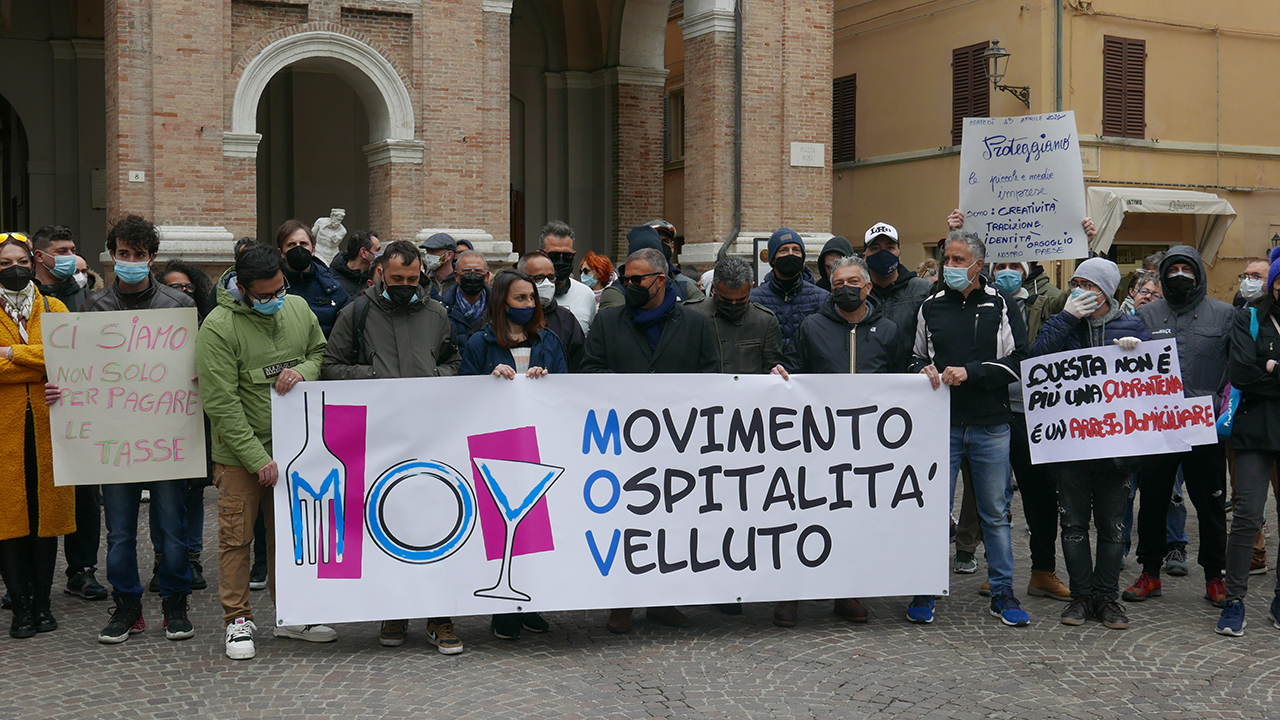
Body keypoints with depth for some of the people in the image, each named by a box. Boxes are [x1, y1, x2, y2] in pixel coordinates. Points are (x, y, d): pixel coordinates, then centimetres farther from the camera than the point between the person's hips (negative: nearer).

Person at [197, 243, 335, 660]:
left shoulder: (298, 308, 2)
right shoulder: (218, 328, -14)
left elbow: (322, 354, 14)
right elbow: (222, 405, -16)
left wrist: (303, 371, -11)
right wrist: (259, 459, -17)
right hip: (240, 453, -5)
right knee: (236, 536, 1)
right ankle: (238, 620, 15)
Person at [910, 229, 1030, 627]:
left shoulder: (1001, 306, 2)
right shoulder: (931, 307, 9)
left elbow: (1018, 360, -4)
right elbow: (916, 358, 19)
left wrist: (970, 372, -14)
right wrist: (925, 369, -3)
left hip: (990, 426, -1)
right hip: (942, 424, 1)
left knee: (995, 513, 7)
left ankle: (1003, 594, 18)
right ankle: (925, 592, 13)